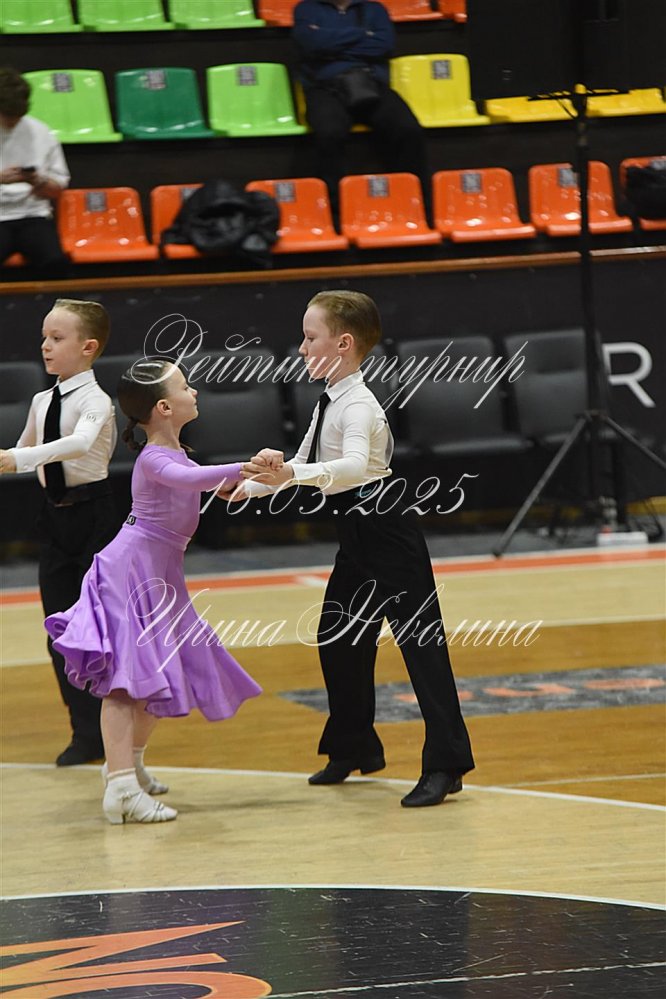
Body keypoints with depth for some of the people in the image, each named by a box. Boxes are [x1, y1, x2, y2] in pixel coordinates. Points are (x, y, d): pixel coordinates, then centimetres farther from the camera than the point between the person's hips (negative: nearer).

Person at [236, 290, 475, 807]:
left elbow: (354, 466, -37)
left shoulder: (358, 405, -19)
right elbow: (302, 464, 23)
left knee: (420, 643, -9)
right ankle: (353, 749, 31)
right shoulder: (330, 403, 11)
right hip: (357, 536, 10)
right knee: (338, 641, 16)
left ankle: (444, 765, -10)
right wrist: (248, 486, 18)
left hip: (389, 532, -10)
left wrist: (291, 474, -49)